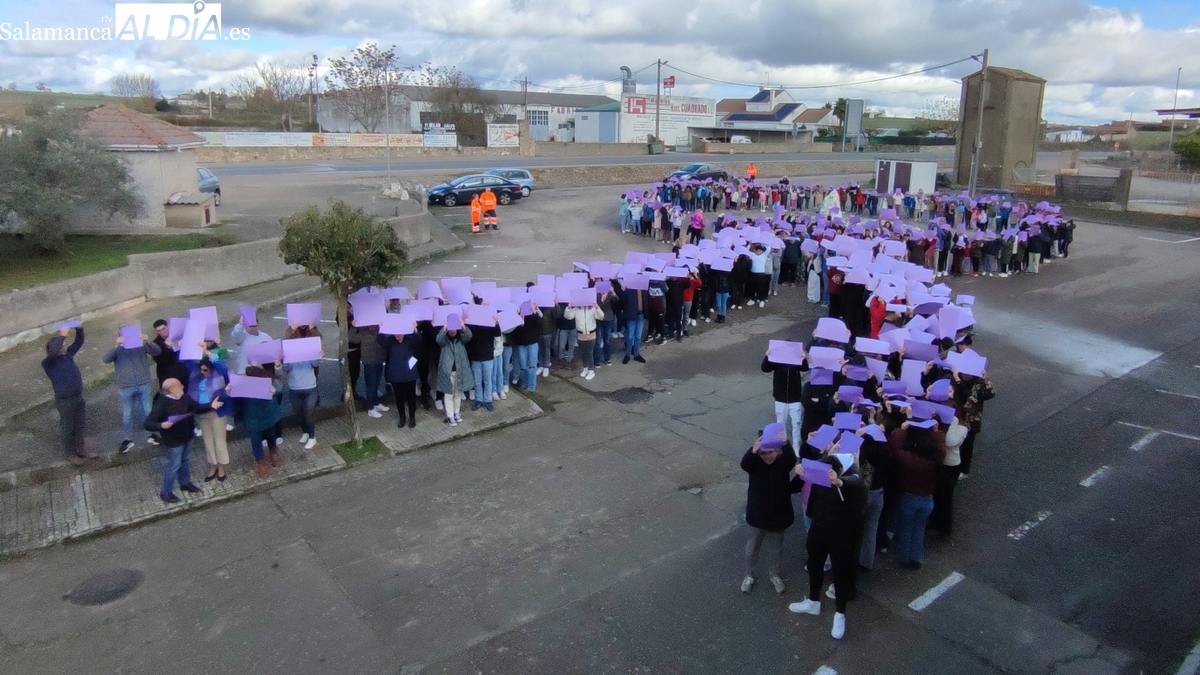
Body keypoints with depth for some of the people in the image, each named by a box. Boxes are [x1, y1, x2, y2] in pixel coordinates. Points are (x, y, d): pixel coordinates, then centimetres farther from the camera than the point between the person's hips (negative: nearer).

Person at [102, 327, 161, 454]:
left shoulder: (141, 345, -3)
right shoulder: (117, 350, -3)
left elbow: (158, 351, -14)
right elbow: (105, 359, -20)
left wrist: (149, 342, -34)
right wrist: (117, 346, -35)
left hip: (144, 385, 0)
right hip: (126, 388, 0)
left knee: (147, 411, 13)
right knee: (127, 415, 12)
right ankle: (128, 439, 27)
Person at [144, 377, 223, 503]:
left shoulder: (184, 398, -4)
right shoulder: (161, 405, -25)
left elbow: (197, 408, 9)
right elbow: (147, 424, -23)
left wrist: (211, 406, -8)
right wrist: (161, 425, -41)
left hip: (186, 437, 7)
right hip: (173, 441, -7)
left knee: (185, 461, 24)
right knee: (173, 466, 5)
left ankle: (185, 483, 46)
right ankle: (166, 492, 23)